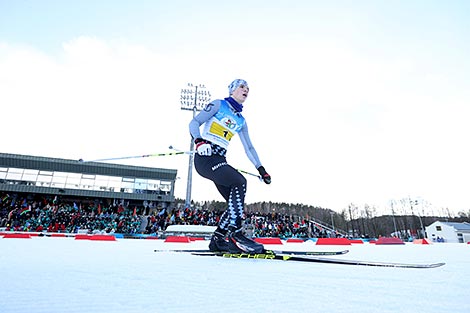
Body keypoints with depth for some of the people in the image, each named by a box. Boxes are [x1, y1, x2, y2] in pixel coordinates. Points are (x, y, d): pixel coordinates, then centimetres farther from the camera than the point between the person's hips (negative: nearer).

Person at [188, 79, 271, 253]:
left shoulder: (241, 121, 20)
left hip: (219, 160, 7)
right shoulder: (218, 105, 4)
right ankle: (234, 233, -24)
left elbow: (249, 148, 22)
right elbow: (194, 123, -3)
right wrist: (199, 141, -23)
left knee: (236, 203, -6)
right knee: (239, 182, -27)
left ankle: (218, 240, 5)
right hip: (205, 157, -7)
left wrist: (261, 169, 15)